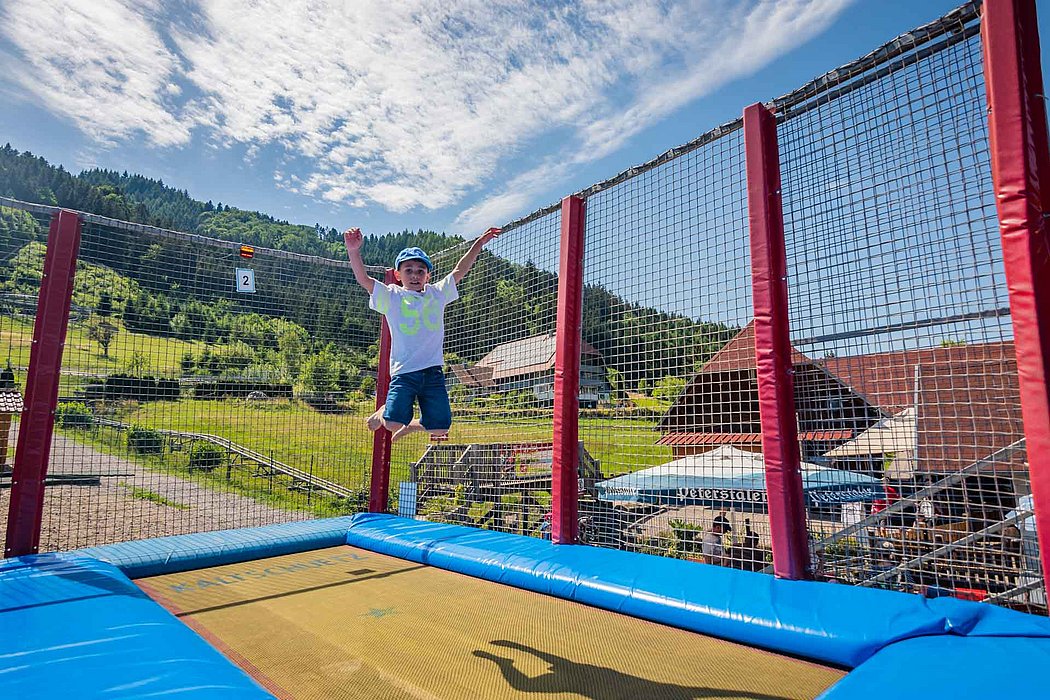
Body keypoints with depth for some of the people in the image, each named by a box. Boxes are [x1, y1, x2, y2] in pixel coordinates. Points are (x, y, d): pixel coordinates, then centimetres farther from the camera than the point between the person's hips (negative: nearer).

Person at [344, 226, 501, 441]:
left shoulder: (437, 294, 14)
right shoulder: (391, 297, 6)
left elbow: (459, 271, 17)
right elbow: (363, 279, -5)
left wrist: (479, 243, 14)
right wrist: (353, 251, -21)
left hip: (433, 370, 3)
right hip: (404, 371, -3)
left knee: (440, 429, -2)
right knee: (393, 423, -17)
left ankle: (411, 425, 31)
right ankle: (383, 413, 21)